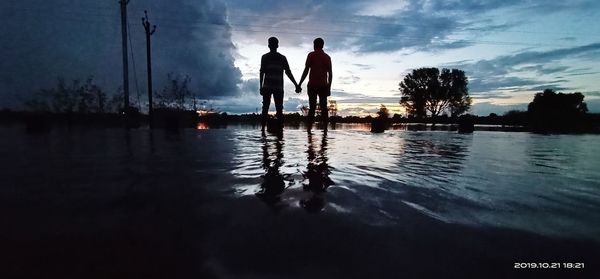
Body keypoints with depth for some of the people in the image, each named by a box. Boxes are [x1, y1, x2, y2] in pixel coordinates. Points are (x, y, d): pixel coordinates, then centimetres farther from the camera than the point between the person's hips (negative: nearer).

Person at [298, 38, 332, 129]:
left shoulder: (311, 55, 2)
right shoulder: (327, 57, 12)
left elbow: (306, 71, -6)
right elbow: (330, 73, 9)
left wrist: (299, 84, -5)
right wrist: (329, 87, 15)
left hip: (312, 85, -2)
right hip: (323, 86, 2)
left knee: (312, 107, -1)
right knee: (323, 107, 5)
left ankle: (309, 129, -5)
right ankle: (325, 129, 2)